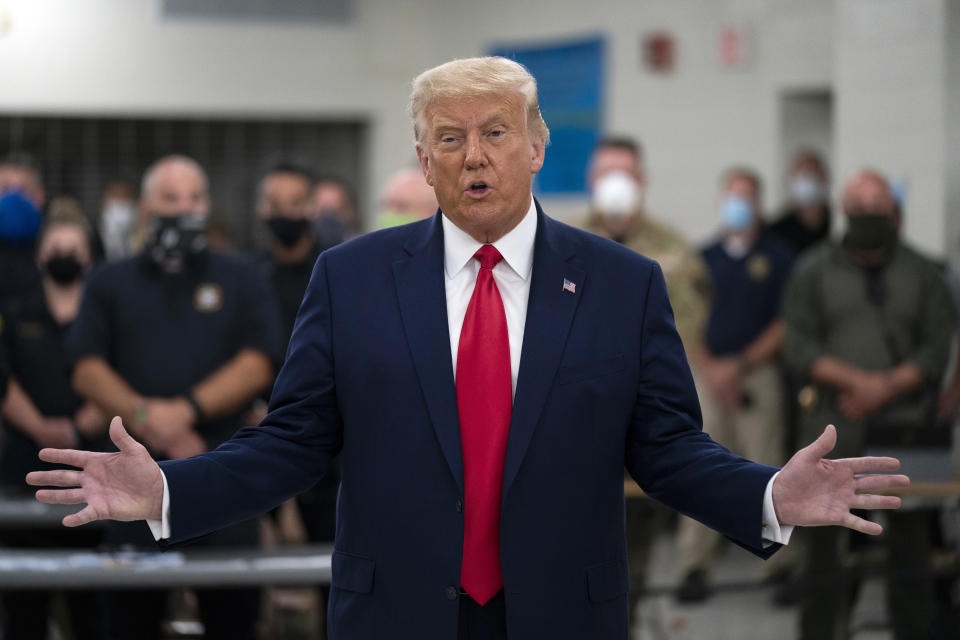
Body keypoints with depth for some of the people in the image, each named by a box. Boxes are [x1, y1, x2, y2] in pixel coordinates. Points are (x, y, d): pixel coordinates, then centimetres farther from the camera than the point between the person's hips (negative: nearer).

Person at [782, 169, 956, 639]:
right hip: (835, 428, -1)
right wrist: (861, 381, -14)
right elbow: (799, 348, -2)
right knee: (826, 539, -1)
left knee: (910, 535, 1)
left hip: (903, 424, 1)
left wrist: (885, 389, -12)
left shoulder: (921, 274, 9)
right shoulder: (814, 271, 6)